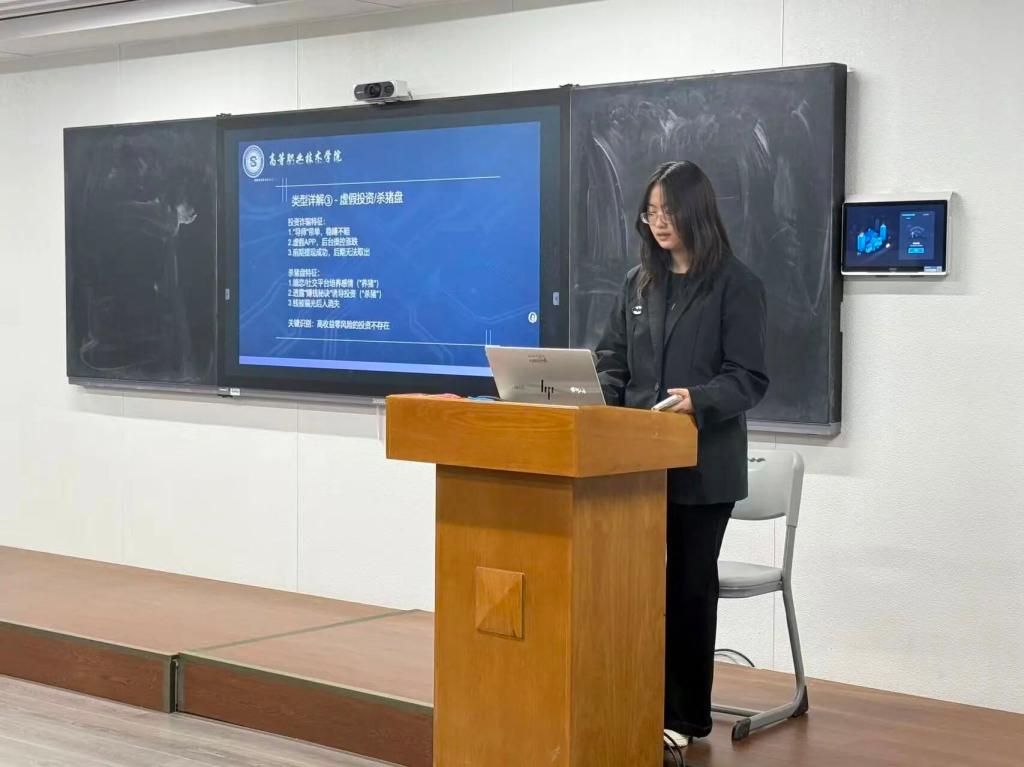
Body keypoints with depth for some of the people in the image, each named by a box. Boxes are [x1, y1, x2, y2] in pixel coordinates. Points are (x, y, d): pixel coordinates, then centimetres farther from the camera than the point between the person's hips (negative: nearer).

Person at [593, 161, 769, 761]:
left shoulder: (737, 286, -6)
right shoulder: (638, 282, 10)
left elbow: (749, 379, -11)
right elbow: (613, 361, 13)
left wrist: (699, 401, -28)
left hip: (703, 465, -4)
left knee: (691, 586, 6)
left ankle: (686, 717, 18)